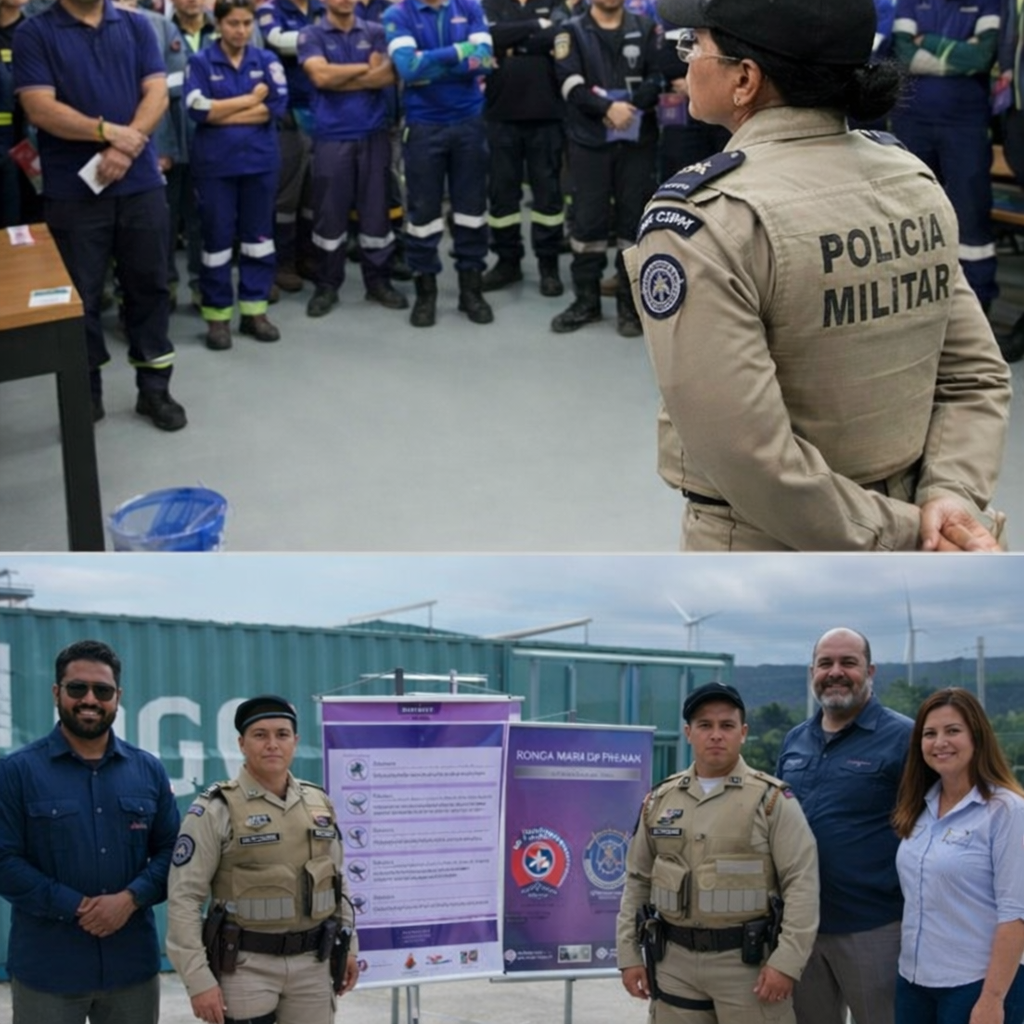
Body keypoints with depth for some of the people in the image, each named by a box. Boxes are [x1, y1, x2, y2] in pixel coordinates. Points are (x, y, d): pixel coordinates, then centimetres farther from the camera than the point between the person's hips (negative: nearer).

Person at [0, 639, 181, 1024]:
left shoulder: (149, 771, 9)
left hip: (132, 962, 3)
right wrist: (76, 907, -16)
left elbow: (171, 850, 7)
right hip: (47, 966, -3)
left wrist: (130, 898, -12)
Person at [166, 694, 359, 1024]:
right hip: (245, 964, -5)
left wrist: (348, 947, 14)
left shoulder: (318, 803, 7)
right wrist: (198, 979, -17)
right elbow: (184, 898, -12)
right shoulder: (215, 810, -10)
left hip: (312, 963, 5)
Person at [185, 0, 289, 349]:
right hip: (215, 164, -2)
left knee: (258, 237, 9)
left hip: (260, 162, 3)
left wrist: (223, 114, -11)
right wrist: (251, 99, -9)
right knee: (217, 240, 3)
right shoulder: (200, 62, -1)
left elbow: (278, 104, -9)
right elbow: (197, 109, -15)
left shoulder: (267, 61, 5)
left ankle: (254, 310, 19)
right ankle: (218, 316, 11)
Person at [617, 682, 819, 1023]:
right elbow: (637, 881, 14)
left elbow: (802, 883, -9)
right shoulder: (660, 800, 8)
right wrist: (629, 955, 8)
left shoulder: (771, 799, -4)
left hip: (748, 961, -4)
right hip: (675, 962, 4)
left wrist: (786, 961, -16)